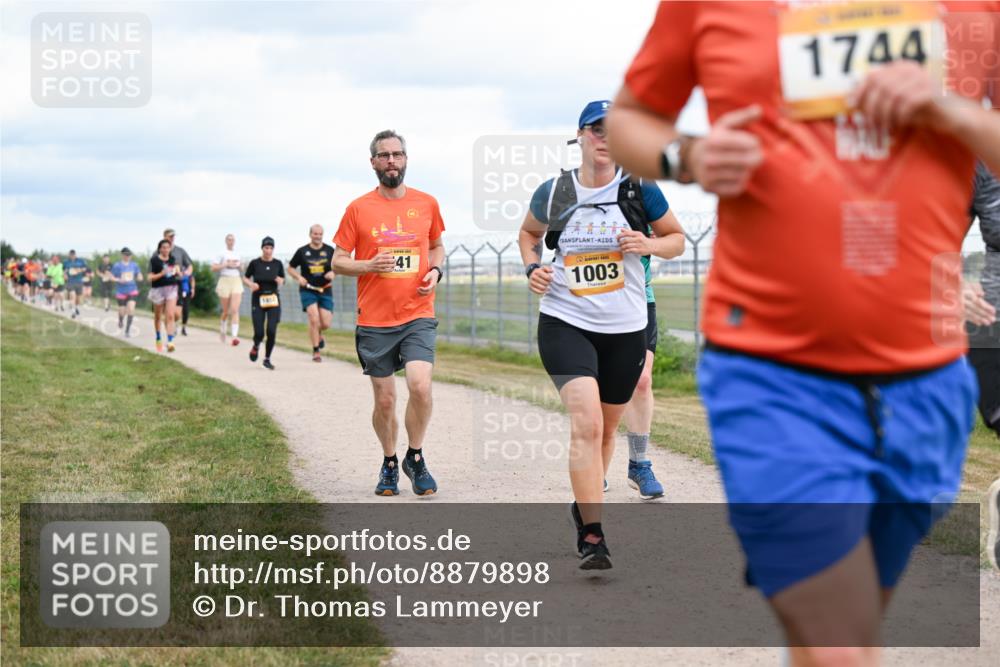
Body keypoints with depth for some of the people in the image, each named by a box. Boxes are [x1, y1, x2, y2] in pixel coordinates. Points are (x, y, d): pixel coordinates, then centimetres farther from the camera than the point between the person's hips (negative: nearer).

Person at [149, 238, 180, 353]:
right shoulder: (154, 260, -7)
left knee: (170, 316, -12)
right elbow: (150, 277, -9)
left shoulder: (173, 259, 6)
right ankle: (158, 338, 36)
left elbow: (179, 274, 19)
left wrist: (177, 272, -4)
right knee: (158, 316, 14)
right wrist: (161, 274, -24)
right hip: (158, 289, -2)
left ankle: (170, 341, -17)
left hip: (172, 288, 2)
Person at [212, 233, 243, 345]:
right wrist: (226, 265, -14)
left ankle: (235, 336, -23)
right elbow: (213, 268, -7)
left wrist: (240, 266, 5)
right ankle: (222, 330, 34)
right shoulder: (222, 254, -1)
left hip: (237, 281, 3)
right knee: (226, 311, 6)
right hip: (225, 281, -3)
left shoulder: (237, 254, 13)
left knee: (235, 310, -13)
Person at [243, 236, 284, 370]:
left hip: (273, 300, 1)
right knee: (259, 333, -8)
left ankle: (267, 359, 8)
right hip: (258, 300, -1)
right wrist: (251, 284, -12)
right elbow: (245, 278, 9)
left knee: (271, 331, -11)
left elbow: (283, 280, 15)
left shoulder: (278, 264, 3)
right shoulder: (255, 263, -3)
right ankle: (256, 346, 29)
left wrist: (280, 281, -8)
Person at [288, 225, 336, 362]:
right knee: (314, 319, -16)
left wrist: (333, 273, -11)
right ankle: (316, 352, -4)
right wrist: (299, 277, -10)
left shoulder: (330, 251, 4)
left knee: (326, 323, -3)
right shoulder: (302, 251, 1)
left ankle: (319, 334, 36)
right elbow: (290, 268, 9)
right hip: (308, 290, -2)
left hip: (325, 290, 2)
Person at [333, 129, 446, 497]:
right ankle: (389, 464, 29)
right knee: (384, 401, 6)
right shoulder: (358, 208, 0)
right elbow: (338, 261, 4)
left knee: (420, 386, -19)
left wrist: (435, 271, 1)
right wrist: (370, 265, -16)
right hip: (374, 320, 0)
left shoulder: (426, 204, 5)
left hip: (418, 317, 0)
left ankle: (416, 458, 3)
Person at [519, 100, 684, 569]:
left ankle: (584, 504, 41)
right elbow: (528, 234, 18)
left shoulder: (639, 188, -3)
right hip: (565, 323, -2)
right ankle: (591, 536, -17)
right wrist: (532, 268, -1)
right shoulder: (553, 193, -1)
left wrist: (650, 245, -14)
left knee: (606, 428, 15)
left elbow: (676, 239, 8)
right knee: (586, 424, -19)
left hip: (626, 328, 2)